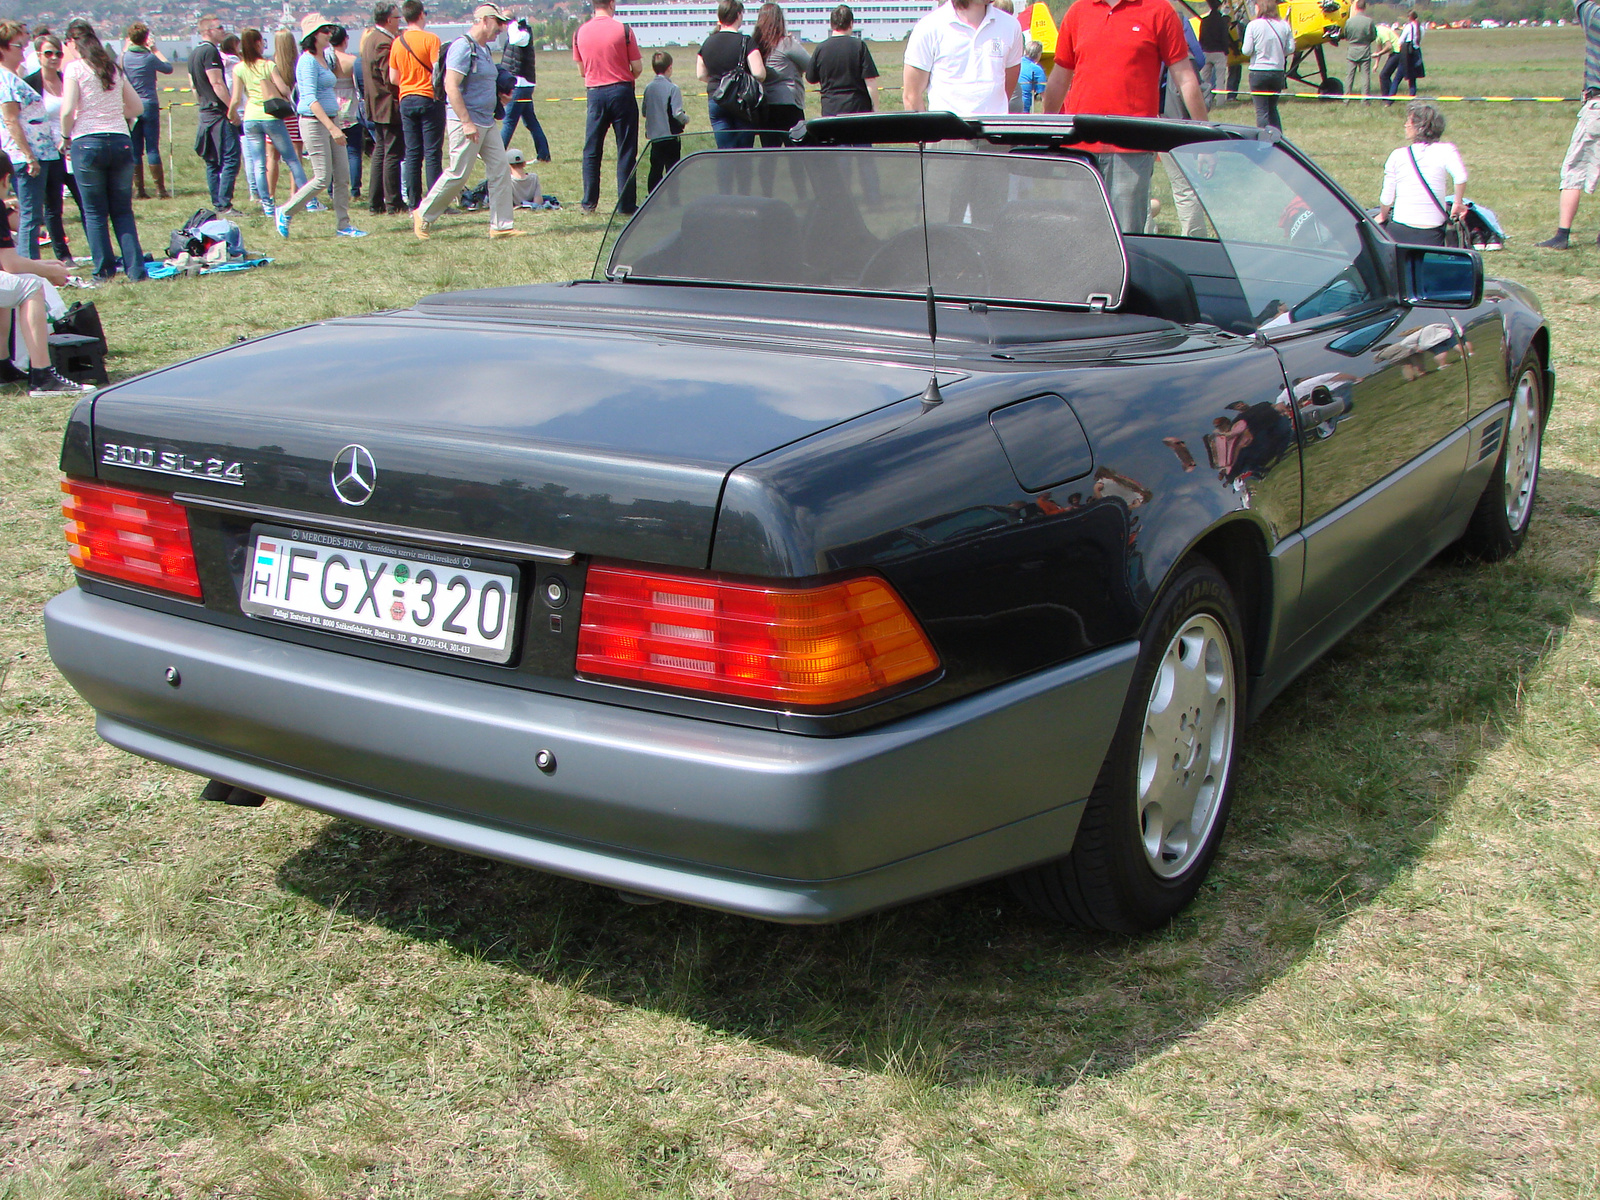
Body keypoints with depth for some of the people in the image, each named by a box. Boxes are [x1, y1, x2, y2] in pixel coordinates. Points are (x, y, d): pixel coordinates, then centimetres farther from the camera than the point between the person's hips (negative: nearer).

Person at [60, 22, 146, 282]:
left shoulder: (75, 68, -2)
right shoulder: (114, 69, 13)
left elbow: (67, 111, -11)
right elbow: (137, 107, 16)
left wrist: (65, 135, 5)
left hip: (87, 142, -4)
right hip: (121, 142, 4)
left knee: (94, 212, 5)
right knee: (123, 211, 9)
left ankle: (105, 270, 7)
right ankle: (136, 269, 2)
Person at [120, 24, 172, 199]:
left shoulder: (125, 57, 0)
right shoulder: (150, 58, -8)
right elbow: (168, 68, 7)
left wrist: (126, 47, 28)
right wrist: (156, 50, 14)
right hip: (149, 106, -3)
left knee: (135, 150, 6)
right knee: (152, 148, -2)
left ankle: (139, 189, 5)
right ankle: (160, 189, -3)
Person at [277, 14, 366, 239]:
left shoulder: (324, 57, 13)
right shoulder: (308, 61, -14)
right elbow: (310, 98, -22)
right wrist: (332, 128, -29)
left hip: (330, 119, 9)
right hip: (314, 122, -9)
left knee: (342, 176, 5)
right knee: (322, 178, -7)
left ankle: (343, 225, 11)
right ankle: (286, 213, 9)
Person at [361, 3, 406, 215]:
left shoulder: (368, 37, 11)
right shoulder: (385, 43, -19)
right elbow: (391, 79, -22)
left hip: (376, 106, 10)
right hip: (390, 106, -10)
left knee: (380, 151, 15)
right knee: (393, 154, -4)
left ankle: (375, 202, 17)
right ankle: (393, 204, -1)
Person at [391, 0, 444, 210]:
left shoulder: (397, 42, 6)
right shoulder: (430, 39, -9)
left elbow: (393, 78, 9)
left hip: (406, 100, 5)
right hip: (429, 98, -5)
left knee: (412, 154, 7)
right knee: (432, 153, -4)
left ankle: (414, 203, 5)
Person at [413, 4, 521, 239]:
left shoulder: (483, 49, 16)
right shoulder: (463, 47, -14)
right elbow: (451, 87, -21)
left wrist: (499, 95, 8)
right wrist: (466, 122, -25)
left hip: (486, 121, 9)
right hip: (465, 121, -9)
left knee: (500, 171, 3)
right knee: (457, 174, -5)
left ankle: (501, 226, 7)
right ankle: (423, 216, 11)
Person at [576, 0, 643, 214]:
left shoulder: (580, 32, 2)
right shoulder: (623, 30, -8)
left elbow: (581, 67, 11)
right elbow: (637, 67, -5)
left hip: (595, 92, 3)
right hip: (621, 91, -3)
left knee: (591, 150, 11)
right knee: (626, 151, 2)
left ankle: (589, 202, 12)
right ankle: (626, 203, 2)